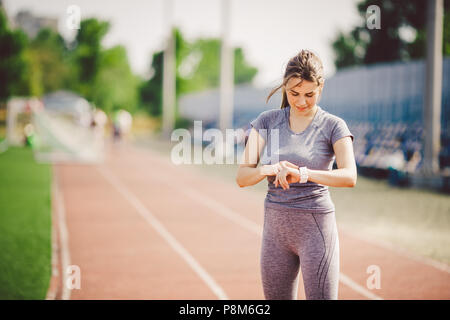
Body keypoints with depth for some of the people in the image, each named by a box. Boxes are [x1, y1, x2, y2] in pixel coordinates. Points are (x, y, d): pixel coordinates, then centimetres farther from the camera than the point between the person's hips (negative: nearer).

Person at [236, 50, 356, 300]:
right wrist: (270, 169, -25)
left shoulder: (334, 126, -4)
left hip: (316, 226, -3)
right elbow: (242, 177, -3)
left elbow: (349, 176, -20)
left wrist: (302, 173, -36)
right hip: (275, 226, 3)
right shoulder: (267, 121, 4)